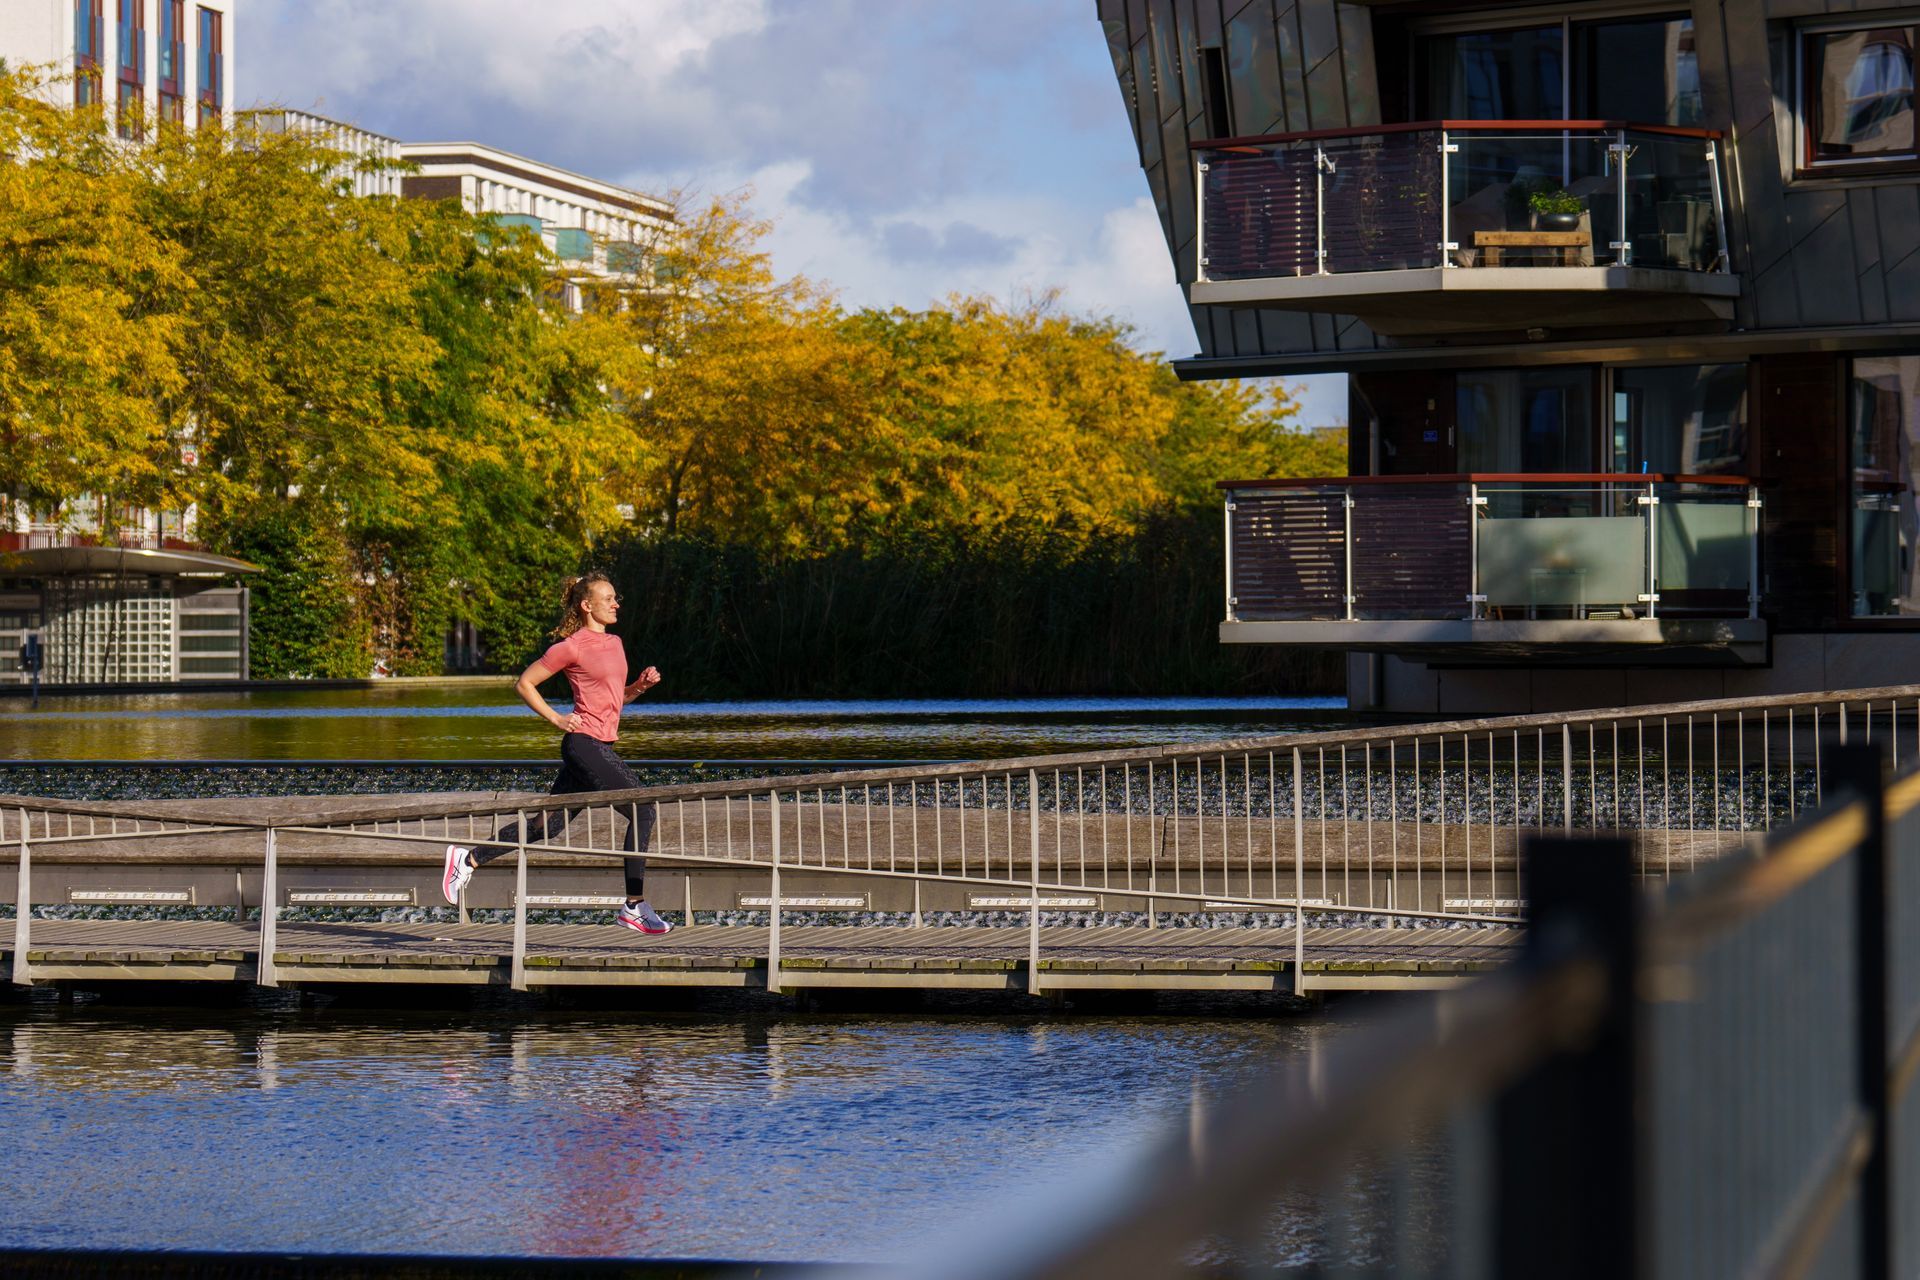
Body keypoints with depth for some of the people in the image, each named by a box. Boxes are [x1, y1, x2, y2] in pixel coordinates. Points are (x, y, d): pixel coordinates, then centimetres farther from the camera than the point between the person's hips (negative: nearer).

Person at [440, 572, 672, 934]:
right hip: (584, 743, -9)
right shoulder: (572, 647, -8)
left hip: (601, 747, 9)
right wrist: (557, 719, -9)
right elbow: (524, 683, -3)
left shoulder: (614, 643, 16)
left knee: (550, 823, 11)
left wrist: (641, 685, 7)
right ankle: (635, 906, -9)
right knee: (643, 810, -13)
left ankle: (468, 859, 18)